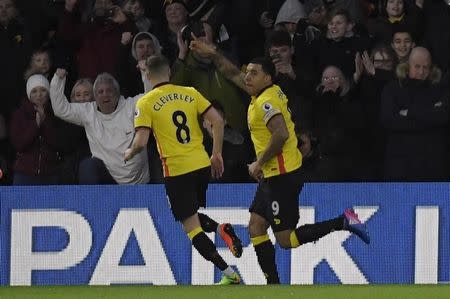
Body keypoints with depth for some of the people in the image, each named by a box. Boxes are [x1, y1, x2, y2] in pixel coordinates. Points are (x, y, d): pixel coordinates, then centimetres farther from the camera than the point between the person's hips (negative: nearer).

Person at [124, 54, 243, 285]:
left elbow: (141, 142, -12)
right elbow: (217, 121, 1)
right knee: (193, 216, 25)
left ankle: (229, 274, -10)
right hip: (202, 165, 5)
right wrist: (216, 154, 10)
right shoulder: (189, 93, 7)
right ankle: (222, 230, -6)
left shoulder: (145, 103, -5)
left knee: (191, 226, 1)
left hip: (177, 170, -5)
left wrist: (129, 153, 10)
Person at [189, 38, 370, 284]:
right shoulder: (268, 93, 11)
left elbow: (281, 135, -29)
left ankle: (343, 222, -7)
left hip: (283, 177, -10)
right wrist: (212, 54, 21)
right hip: (272, 175, 10)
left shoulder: (267, 101, -16)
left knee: (286, 240, -8)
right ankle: (273, 284, 8)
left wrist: (260, 163, -18)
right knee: (256, 228, 8)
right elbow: (233, 74, 26)